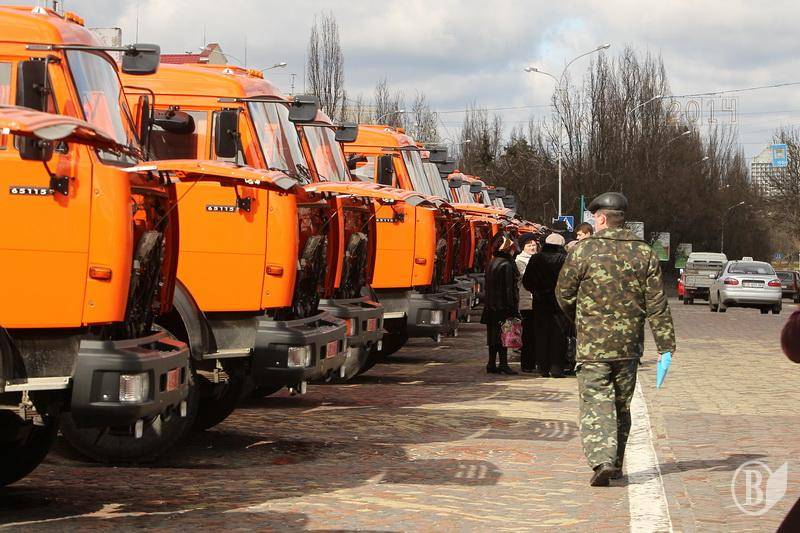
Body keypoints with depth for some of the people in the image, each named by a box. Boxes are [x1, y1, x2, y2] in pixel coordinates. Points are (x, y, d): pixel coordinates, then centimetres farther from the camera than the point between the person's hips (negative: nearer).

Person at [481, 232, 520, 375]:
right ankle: (503, 364, -4)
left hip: (491, 306, 8)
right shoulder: (507, 265, -14)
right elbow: (509, 288, -16)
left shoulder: (491, 264, 11)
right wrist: (513, 308, -15)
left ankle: (492, 364, 13)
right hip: (503, 307, -8)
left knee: (493, 335, 11)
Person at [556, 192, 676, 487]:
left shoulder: (584, 250, -7)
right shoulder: (644, 252, 2)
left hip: (592, 343, -4)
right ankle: (616, 464, 23)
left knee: (595, 402, -4)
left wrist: (579, 320, 20)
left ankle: (602, 459, -21)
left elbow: (564, 294, 1)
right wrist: (666, 344, 2)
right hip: (629, 344, 4)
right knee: (621, 404, 15)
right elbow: (657, 304, 0)